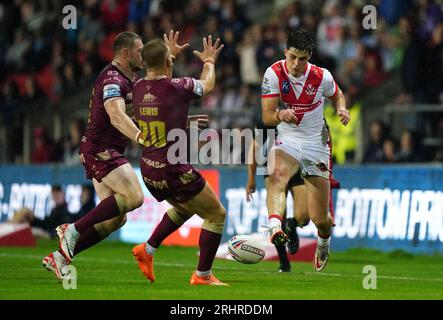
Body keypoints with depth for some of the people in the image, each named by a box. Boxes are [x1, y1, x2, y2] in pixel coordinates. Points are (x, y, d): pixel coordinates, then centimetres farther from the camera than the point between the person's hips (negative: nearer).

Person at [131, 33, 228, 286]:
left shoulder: (138, 88, 0)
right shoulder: (177, 87, -17)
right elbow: (208, 85, 7)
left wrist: (171, 53, 41)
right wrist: (209, 61, 28)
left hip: (149, 171, 7)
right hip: (174, 171, -7)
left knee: (184, 207, 33)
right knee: (216, 215, 9)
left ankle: (148, 250, 30)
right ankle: (203, 275, 10)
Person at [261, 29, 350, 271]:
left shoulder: (322, 77, -8)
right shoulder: (274, 74, -11)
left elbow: (337, 95, 14)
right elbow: (266, 116, -13)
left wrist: (342, 109, -9)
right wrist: (280, 115, -35)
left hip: (316, 145, 1)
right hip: (286, 141, -1)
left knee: (320, 219, 2)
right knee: (277, 174, -38)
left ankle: (324, 242, 39)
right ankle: (274, 227, -61)